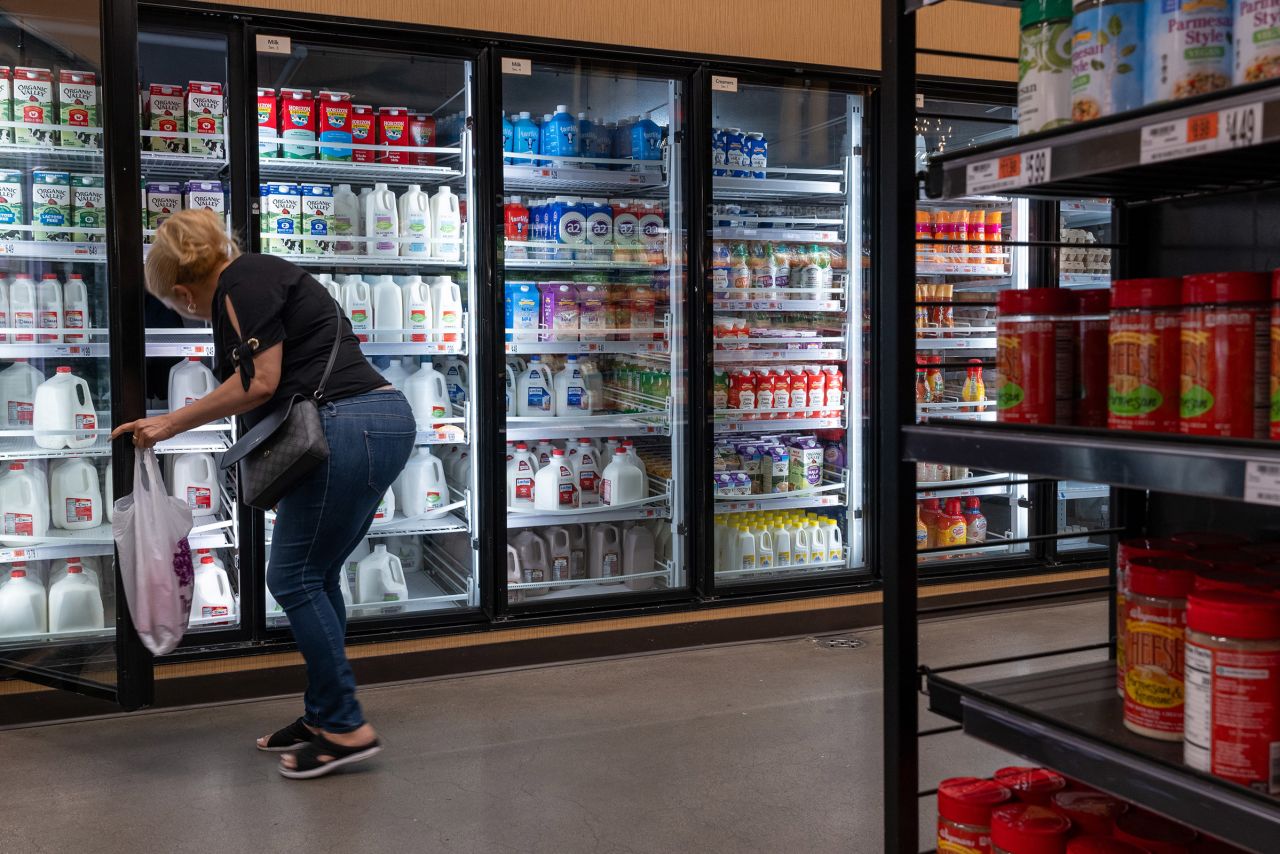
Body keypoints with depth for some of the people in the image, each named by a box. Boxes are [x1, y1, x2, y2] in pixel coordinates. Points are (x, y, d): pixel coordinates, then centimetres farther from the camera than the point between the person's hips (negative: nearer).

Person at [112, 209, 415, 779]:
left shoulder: (242, 282, -4)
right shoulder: (264, 275, 25)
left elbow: (260, 382, -13)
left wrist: (171, 424, -4)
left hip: (347, 428, -10)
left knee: (294, 579, -1)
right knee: (317, 576, 16)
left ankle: (346, 727, 6)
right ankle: (323, 716, 26)